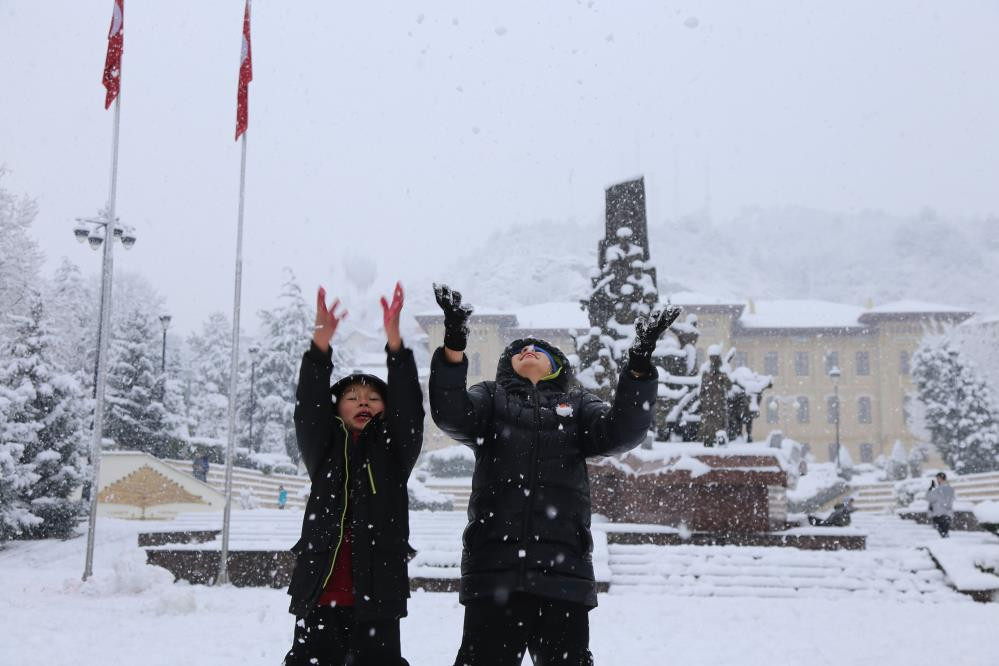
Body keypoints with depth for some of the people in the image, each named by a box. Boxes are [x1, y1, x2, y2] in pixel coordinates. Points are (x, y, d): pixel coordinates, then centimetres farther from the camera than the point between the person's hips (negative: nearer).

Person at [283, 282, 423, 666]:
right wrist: (321, 342, -18)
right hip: (321, 593, 1)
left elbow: (409, 408, -5)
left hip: (377, 594, 0)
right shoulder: (324, 451, 11)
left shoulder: (394, 451, 10)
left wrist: (394, 339, -17)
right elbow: (308, 409, -4)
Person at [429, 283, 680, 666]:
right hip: (494, 566, -1)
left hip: (563, 568, 1)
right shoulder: (491, 397, 17)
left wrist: (639, 365, -13)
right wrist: (454, 345, -20)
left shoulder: (576, 403, 20)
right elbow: (450, 416, -5)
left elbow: (621, 433, 0)